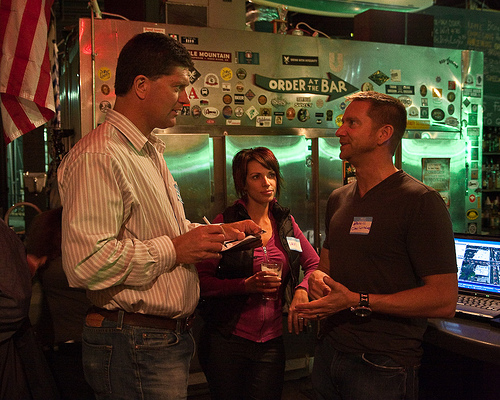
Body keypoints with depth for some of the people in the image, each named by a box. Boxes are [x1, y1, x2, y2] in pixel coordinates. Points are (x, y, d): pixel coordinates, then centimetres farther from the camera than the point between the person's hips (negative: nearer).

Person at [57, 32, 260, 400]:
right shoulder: (98, 156, -20)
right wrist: (174, 250, -20)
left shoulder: (152, 152, 15)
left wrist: (219, 232, 10)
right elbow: (87, 262, -29)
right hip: (135, 344, -10)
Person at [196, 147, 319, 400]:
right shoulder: (226, 222, -7)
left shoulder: (285, 222, 6)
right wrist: (247, 285, -20)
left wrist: (302, 289, -5)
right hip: (227, 341, -3)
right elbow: (201, 281, -8)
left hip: (271, 343, 3)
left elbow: (315, 264, 15)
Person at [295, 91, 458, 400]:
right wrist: (318, 276, -3)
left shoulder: (421, 201, -14)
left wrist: (357, 300, -22)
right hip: (329, 351, 7)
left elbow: (444, 300, -19)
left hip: (383, 367, -6)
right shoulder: (339, 199, 9)